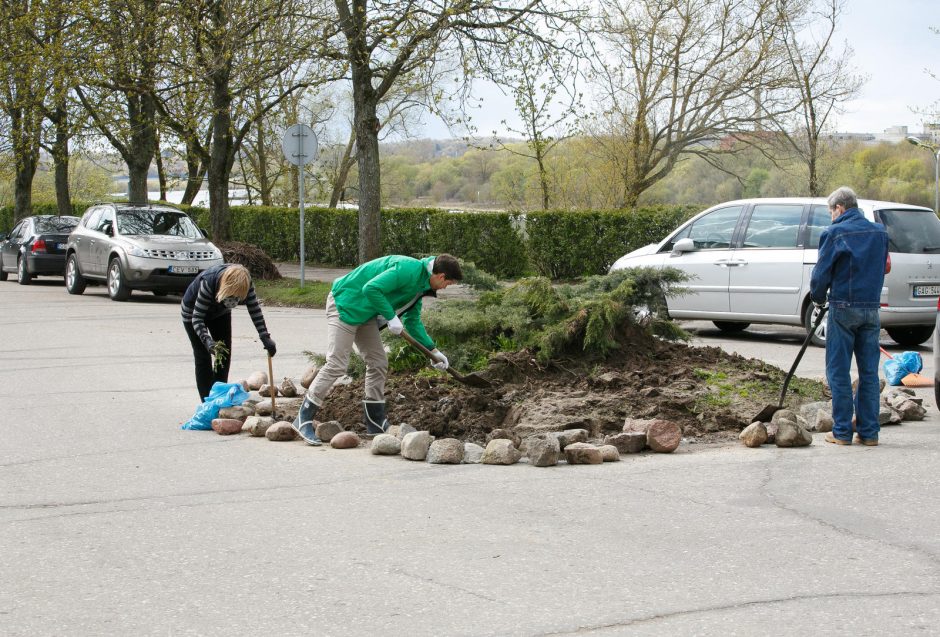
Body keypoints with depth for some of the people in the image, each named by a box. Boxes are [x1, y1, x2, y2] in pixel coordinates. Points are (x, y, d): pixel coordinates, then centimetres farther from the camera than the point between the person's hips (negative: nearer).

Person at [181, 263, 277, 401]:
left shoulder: (244, 283, -29)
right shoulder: (208, 282, -43)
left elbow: (255, 310, -22)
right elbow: (197, 319, -39)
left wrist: (265, 337, -30)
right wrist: (207, 340, -53)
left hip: (220, 312, 5)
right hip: (193, 311, -5)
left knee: (225, 354, 2)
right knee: (202, 356, -10)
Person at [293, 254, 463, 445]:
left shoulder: (420, 285, 10)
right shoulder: (409, 269, -23)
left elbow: (413, 320, 20)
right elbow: (371, 289, -31)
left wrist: (433, 350, 18)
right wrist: (391, 317, -25)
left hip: (365, 313, 10)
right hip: (344, 305, -10)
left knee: (378, 363, 9)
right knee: (336, 365, -13)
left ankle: (375, 423, 17)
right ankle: (303, 419, -7)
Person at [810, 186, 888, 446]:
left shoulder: (834, 234, -9)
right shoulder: (879, 232, 8)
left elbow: (821, 273, -7)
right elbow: (881, 268, 14)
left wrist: (818, 296, 11)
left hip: (843, 308, -5)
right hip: (871, 308, 5)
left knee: (838, 372, 3)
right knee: (869, 372, 8)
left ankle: (842, 431, 3)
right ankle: (869, 432, 9)